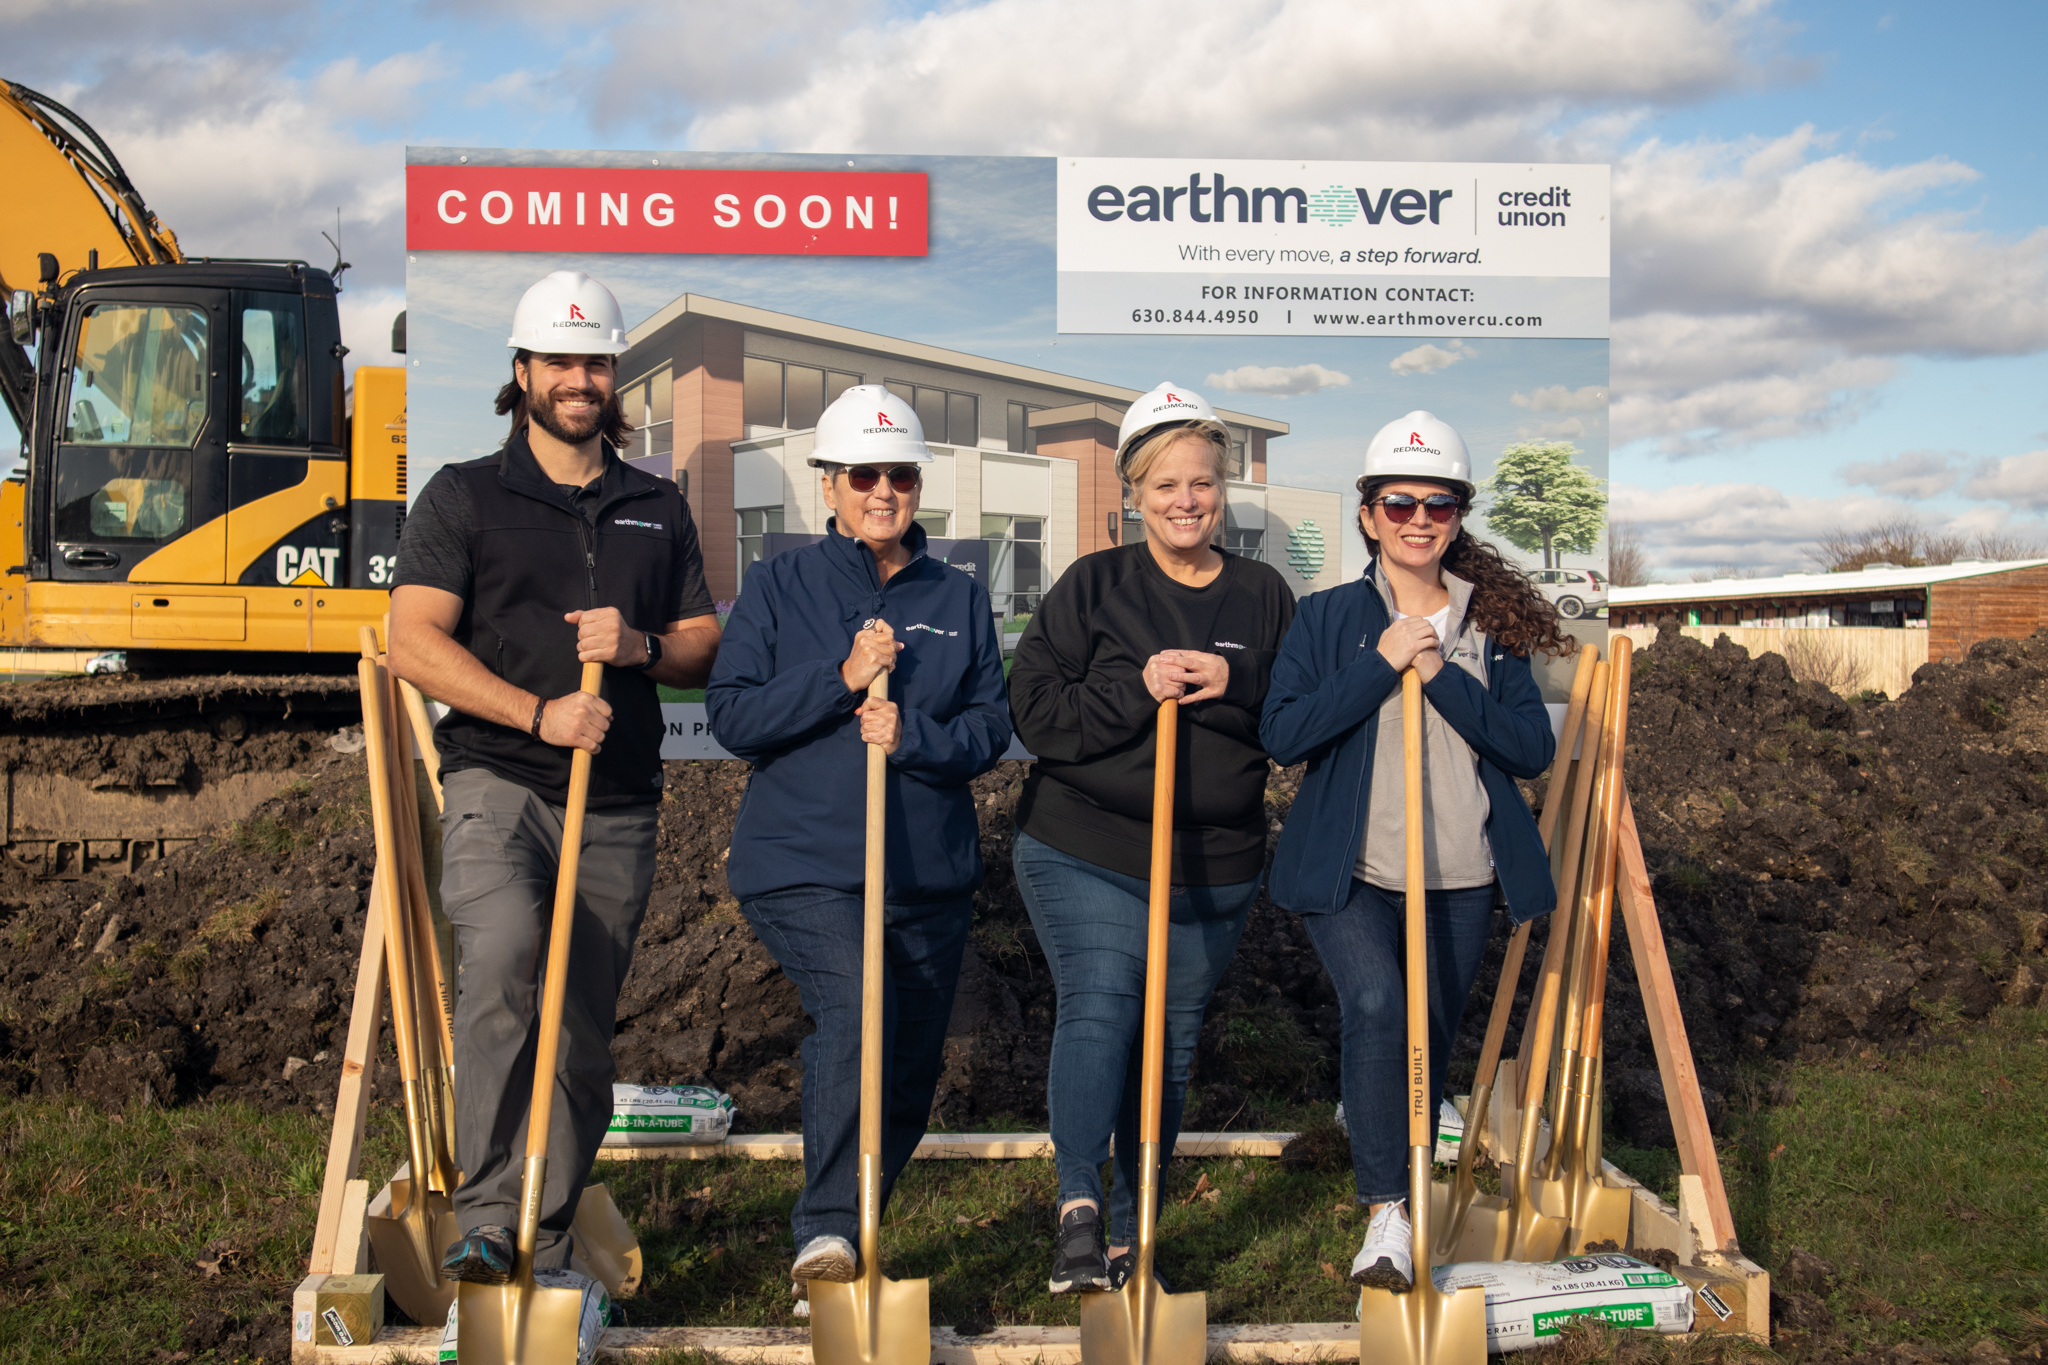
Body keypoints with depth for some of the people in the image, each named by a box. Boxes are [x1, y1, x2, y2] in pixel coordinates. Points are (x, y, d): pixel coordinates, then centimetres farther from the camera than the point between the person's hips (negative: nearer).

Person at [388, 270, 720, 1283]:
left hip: (617, 806, 4)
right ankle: (485, 1222, -23)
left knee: (584, 1034, 6)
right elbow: (414, 643, -5)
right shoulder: (464, 497, 6)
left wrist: (642, 646, -5)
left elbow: (708, 652, 17)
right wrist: (539, 712, -16)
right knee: (501, 967, -29)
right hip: (496, 783, -4)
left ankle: (548, 1251, 17)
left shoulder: (658, 509, 17)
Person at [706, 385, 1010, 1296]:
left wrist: (911, 735, -17)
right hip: (802, 867, -4)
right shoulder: (780, 586, 3)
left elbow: (990, 727, 3)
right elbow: (731, 715, -5)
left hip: (931, 877, 4)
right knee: (857, 1005, -29)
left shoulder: (959, 599, 9)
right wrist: (842, 678, -16)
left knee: (909, 1077, 11)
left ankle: (852, 1228, 34)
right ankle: (826, 1230, -21)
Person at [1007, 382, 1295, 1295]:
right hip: (1084, 851, -3)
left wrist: (1234, 686, -13)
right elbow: (1034, 708, -7)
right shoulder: (1093, 585, 0)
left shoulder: (1264, 596, 8)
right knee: (1099, 1003, -22)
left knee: (1171, 1040, 10)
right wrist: (1137, 689, -20)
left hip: (1216, 870, 3)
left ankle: (1131, 1229, 22)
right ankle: (1079, 1203, -20)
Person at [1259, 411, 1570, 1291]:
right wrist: (1381, 664, -14)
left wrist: (1443, 676, -14)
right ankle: (1385, 1213, -18)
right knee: (1376, 1006, -25)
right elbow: (1281, 733, -8)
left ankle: (1399, 1186, 31)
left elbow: (1534, 747, -3)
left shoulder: (1492, 627, 7)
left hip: (1461, 876, 3)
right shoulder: (1328, 618, 3)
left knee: (1431, 1046, 10)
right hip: (1351, 872, -3)